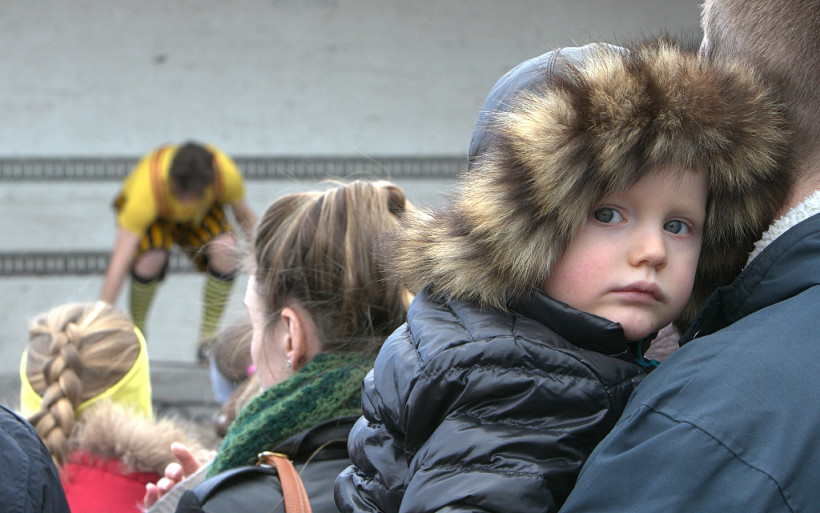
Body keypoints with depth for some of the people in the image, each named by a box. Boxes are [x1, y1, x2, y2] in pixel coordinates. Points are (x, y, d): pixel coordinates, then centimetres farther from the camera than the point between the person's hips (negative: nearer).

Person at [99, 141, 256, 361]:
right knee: (151, 258, -33)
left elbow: (244, 215, -10)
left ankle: (208, 339, -6)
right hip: (151, 214, -3)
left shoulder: (226, 173, -35)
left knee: (226, 250, -26)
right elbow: (120, 262, -43)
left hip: (200, 215, 3)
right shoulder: (146, 188, -43)